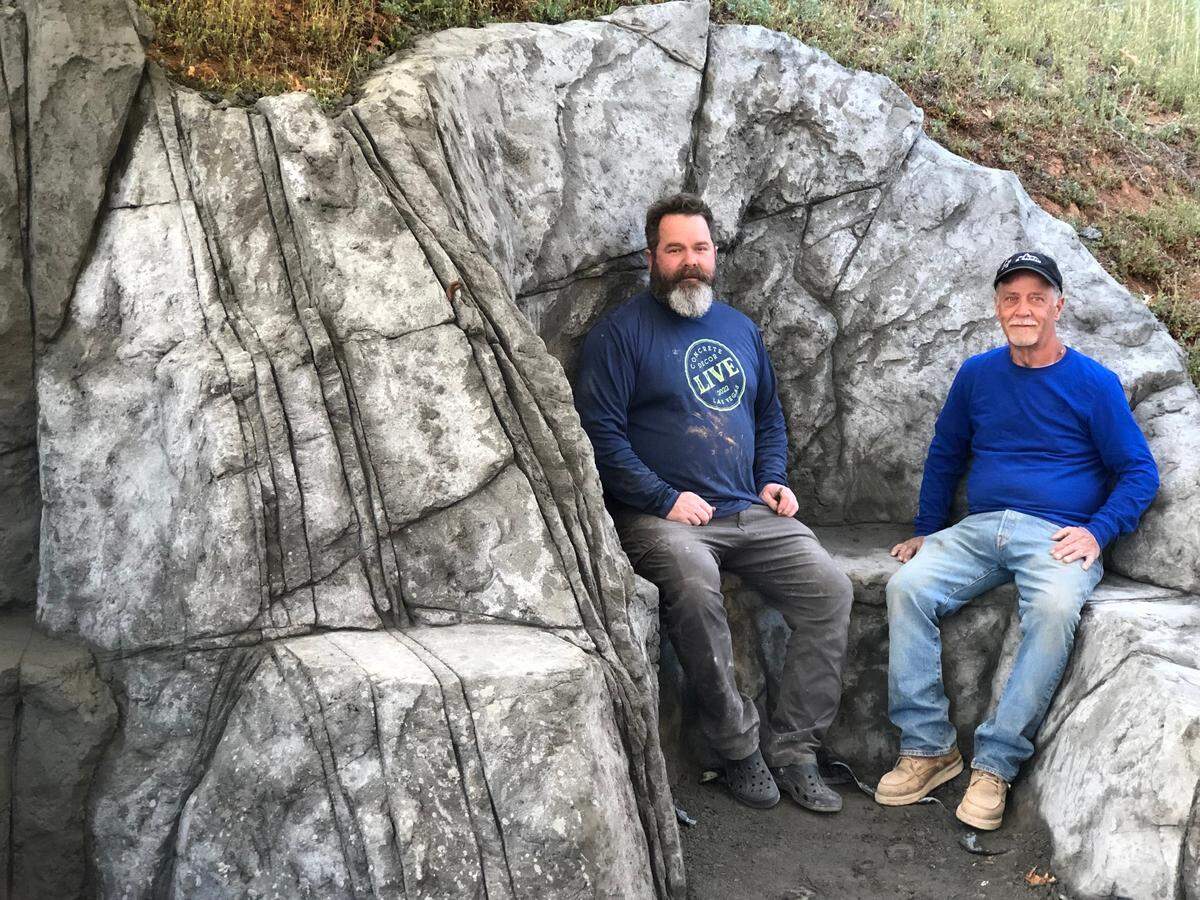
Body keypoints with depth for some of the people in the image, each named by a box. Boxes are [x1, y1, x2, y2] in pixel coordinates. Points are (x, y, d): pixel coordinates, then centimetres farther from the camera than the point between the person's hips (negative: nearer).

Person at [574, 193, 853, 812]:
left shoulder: (739, 329, 19)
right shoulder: (622, 332, 0)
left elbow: (769, 414, 29)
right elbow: (600, 432, -8)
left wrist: (772, 479, 10)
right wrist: (666, 498, -15)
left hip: (750, 512, 6)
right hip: (661, 516, -5)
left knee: (829, 588, -16)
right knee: (693, 583, -36)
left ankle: (791, 749, -5)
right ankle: (739, 747, -19)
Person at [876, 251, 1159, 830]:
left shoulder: (1094, 383, 4)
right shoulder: (977, 375, 14)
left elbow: (1140, 473, 5)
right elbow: (944, 456, 24)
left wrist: (1096, 531, -10)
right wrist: (927, 531, 17)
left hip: (1057, 537, -3)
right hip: (977, 529, 3)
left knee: (1054, 609, -36)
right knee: (907, 586, -24)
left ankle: (995, 763, -27)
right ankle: (927, 748, -19)